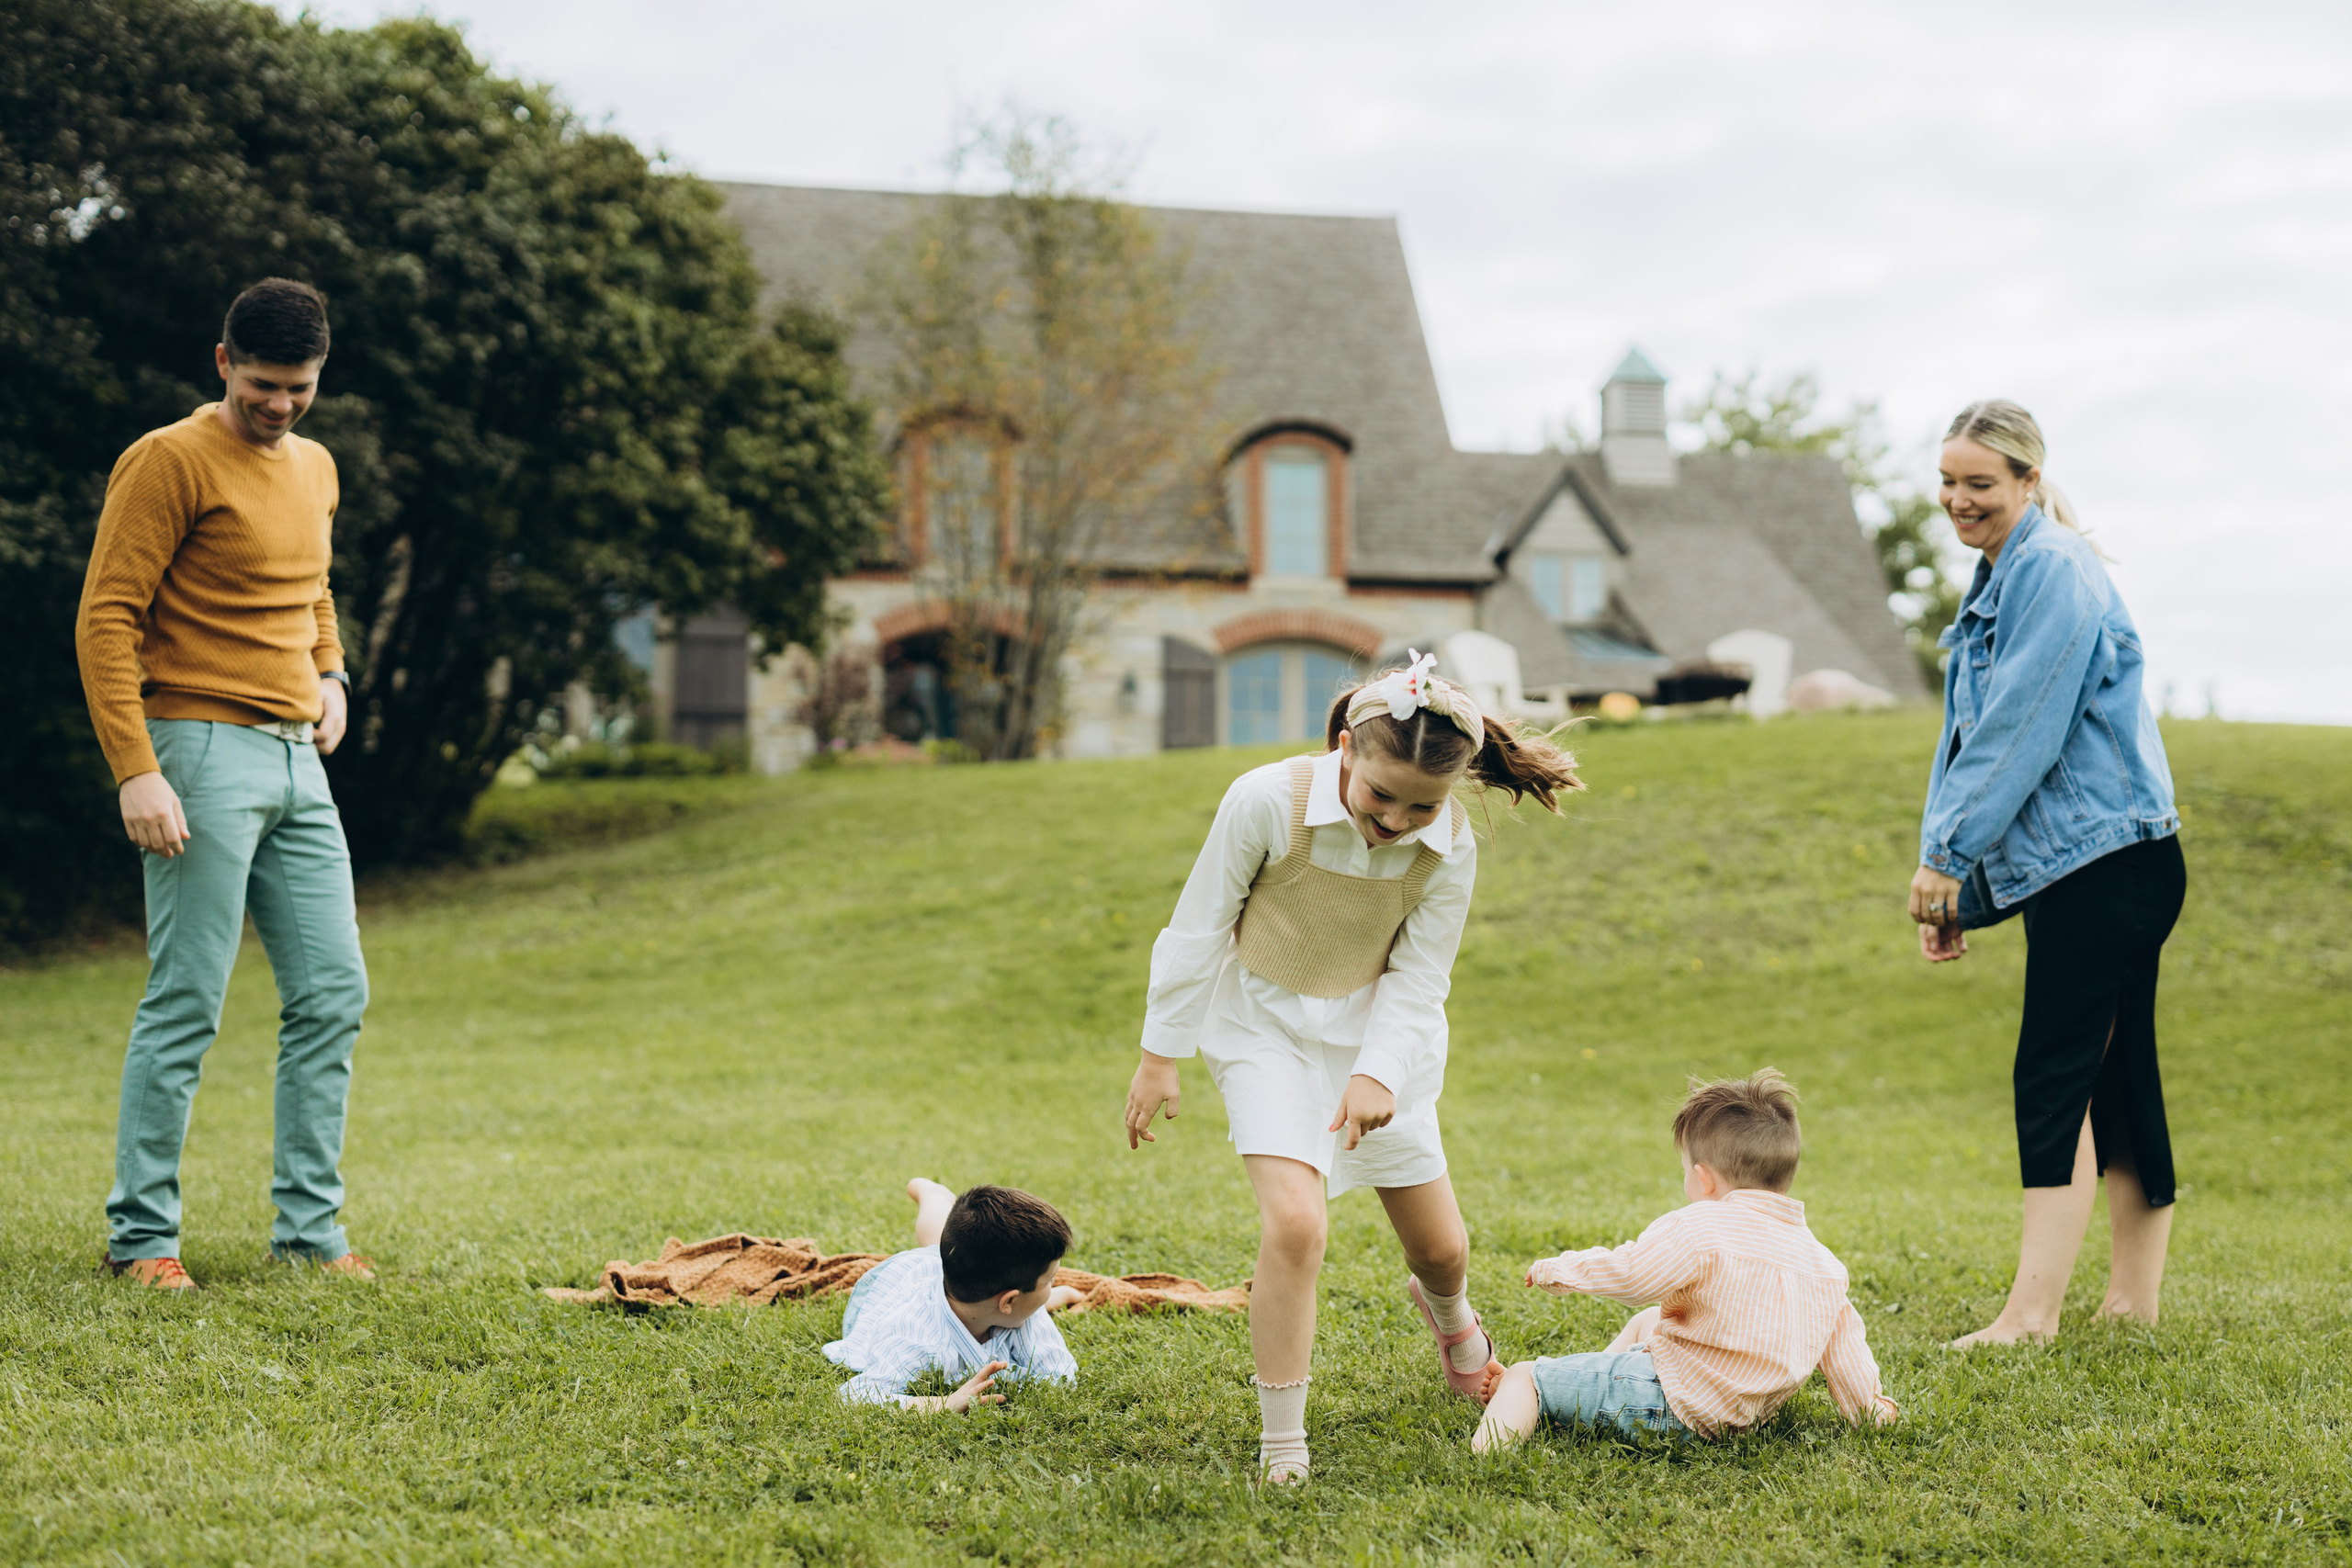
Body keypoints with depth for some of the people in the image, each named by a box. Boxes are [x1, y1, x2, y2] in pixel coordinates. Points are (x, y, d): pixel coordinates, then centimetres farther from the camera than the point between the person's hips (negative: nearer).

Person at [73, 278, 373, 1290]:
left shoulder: (315, 469, 16)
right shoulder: (170, 463, -8)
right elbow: (105, 619, -12)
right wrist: (136, 771, -19)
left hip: (298, 763, 7)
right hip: (203, 754, -7)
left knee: (332, 995, 4)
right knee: (186, 1005, -6)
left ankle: (309, 1229, 11)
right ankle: (141, 1235, 3)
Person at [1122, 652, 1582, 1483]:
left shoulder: (1450, 844, -18)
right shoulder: (1268, 801, -27)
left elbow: (1417, 977, -10)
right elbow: (1198, 930, -14)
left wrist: (1379, 1074, -26)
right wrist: (1160, 1057, -7)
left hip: (1379, 1035, 3)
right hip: (1267, 1030, -3)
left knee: (1441, 1248, 12)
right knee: (1294, 1222, -24)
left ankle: (1448, 1312, 52)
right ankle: (1281, 1451, -10)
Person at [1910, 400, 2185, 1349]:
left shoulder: (2053, 572, -14)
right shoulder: (2002, 578, 18)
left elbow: (2019, 732, -19)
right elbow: (1971, 737, 20)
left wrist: (1947, 854, -13)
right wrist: (1950, 880, 16)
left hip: (2105, 866, -10)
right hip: (2077, 870, 10)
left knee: (2057, 1077, -11)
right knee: (2116, 1081, 11)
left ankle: (2031, 1312, -11)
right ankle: (2134, 1298, 16)